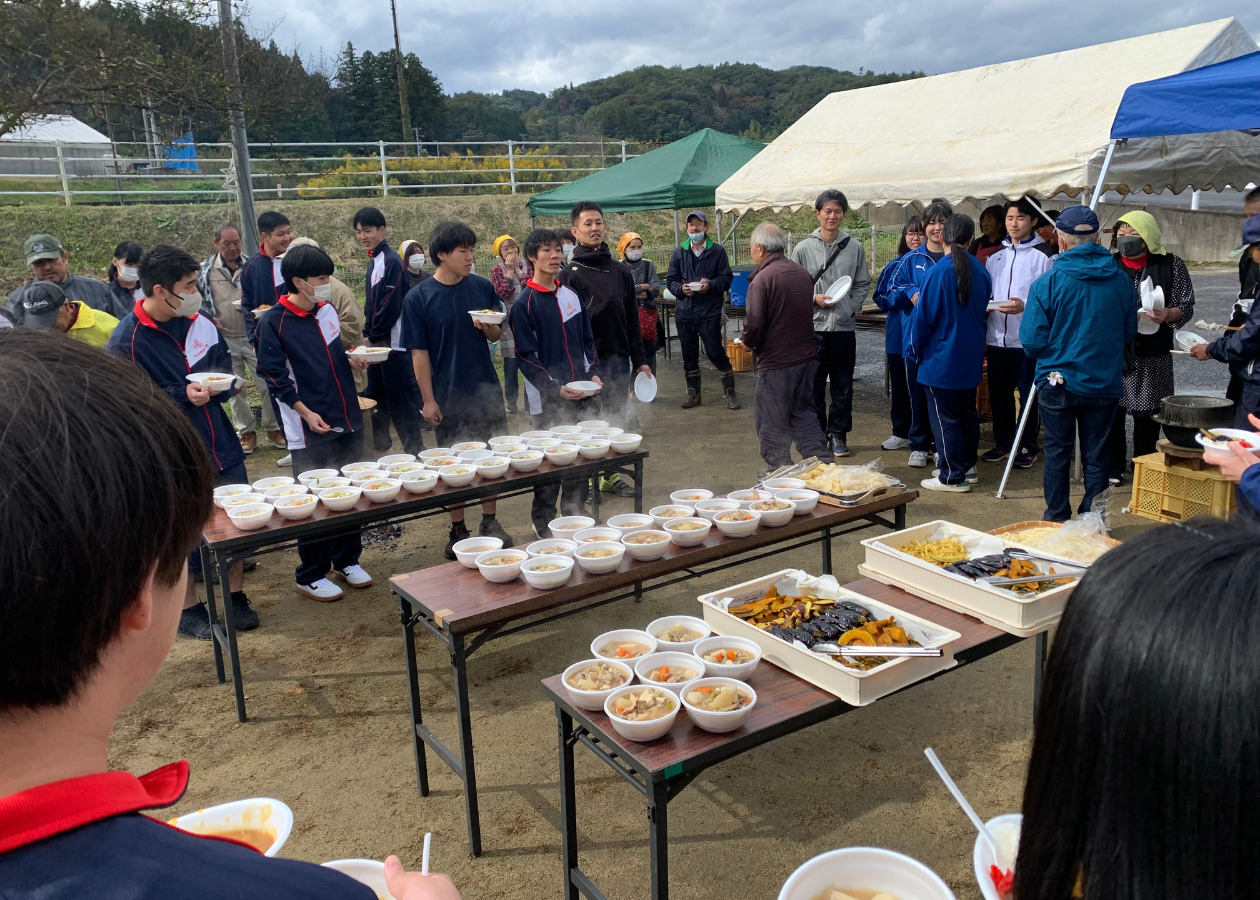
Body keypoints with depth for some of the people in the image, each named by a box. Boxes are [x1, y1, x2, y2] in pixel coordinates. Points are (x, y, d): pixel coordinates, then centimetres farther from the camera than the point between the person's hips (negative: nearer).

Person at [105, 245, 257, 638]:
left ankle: (236, 596, 32)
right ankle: (187, 609, 29)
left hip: (220, 444, 5)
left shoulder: (198, 322, 0)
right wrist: (183, 395, -23)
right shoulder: (125, 343, -16)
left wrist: (223, 379, -3)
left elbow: (223, 357, 17)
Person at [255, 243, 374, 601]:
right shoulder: (273, 321, -10)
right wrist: (307, 413, -18)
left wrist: (353, 361, 0)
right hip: (310, 429, -6)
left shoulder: (327, 311, 8)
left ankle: (347, 560, 30)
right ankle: (311, 575, 17)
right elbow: (274, 375, -12)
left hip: (347, 420, 6)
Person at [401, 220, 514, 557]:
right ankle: (458, 529, 22)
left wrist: (488, 327, -14)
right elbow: (419, 352, -6)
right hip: (447, 396, -2)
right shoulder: (418, 298, -8)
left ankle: (490, 522, 25)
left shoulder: (482, 287, 1)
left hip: (486, 389, 3)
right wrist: (429, 399, -9)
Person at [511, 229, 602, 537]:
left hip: (581, 394, 5)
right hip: (548, 399, -5)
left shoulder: (572, 295, 10)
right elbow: (526, 356, -9)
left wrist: (593, 373, 1)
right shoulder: (525, 303, -8)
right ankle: (542, 521, 18)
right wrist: (556, 387, -17)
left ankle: (575, 515, 28)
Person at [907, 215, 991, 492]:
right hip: (971, 358, 7)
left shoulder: (938, 272, -17)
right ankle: (968, 466, 28)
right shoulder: (981, 271, 1)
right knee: (967, 412, 18)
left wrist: (914, 350, -1)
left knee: (945, 417, 1)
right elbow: (982, 308, 13)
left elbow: (923, 316, -14)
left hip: (942, 358, -7)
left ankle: (953, 476, 6)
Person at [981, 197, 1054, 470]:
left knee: (1028, 395, 4)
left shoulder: (1042, 256, -4)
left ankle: (1027, 446, 14)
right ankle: (1003, 442, 25)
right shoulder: (995, 257, 14)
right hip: (997, 337, 5)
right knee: (999, 394, 12)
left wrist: (1025, 306, -24)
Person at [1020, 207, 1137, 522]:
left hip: (1058, 382, -2)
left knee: (1057, 453, 11)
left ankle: (1056, 520, 20)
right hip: (1105, 383, 2)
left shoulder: (1047, 283, -13)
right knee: (1096, 457, 11)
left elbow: (1032, 341, -12)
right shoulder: (1121, 281, -3)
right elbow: (1129, 331, 8)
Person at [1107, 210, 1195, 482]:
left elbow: (1186, 308, 1)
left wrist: (1167, 314, -20)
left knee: (1146, 414, 7)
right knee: (1111, 411, 4)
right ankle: (1113, 467, 19)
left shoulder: (1171, 265, 1)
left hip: (1152, 356, -1)